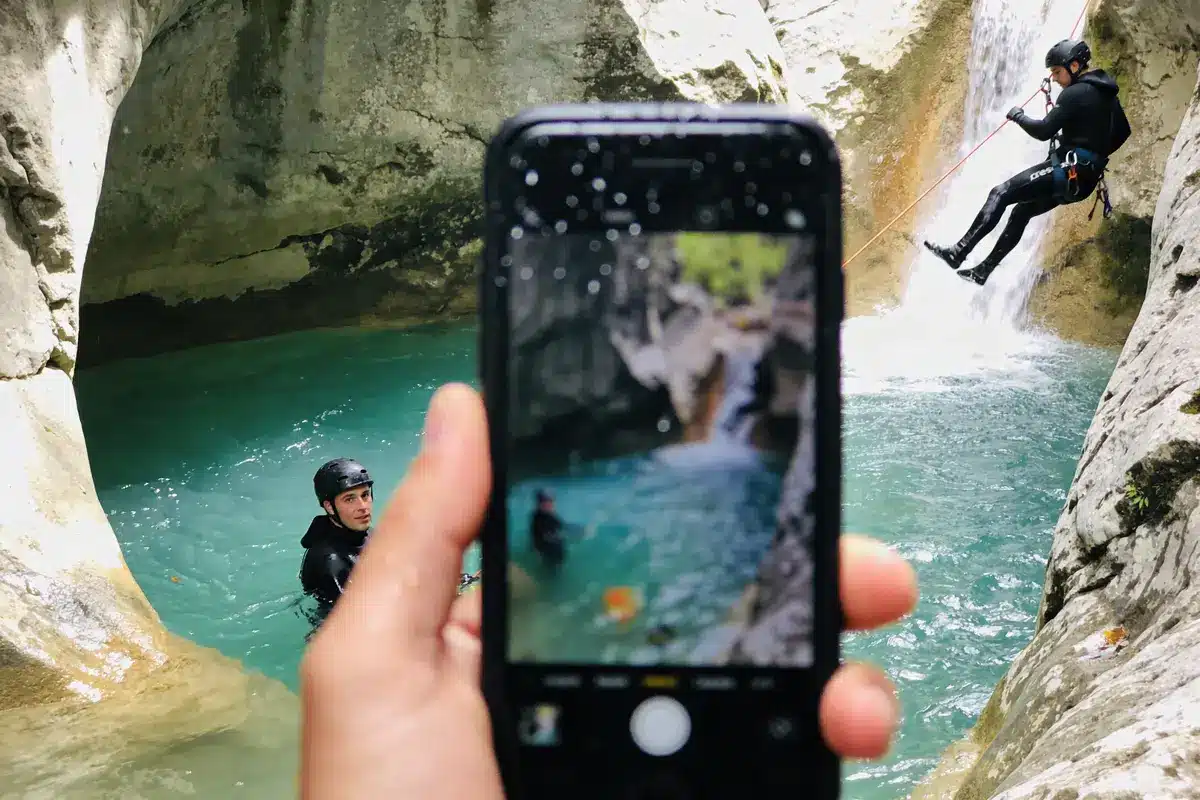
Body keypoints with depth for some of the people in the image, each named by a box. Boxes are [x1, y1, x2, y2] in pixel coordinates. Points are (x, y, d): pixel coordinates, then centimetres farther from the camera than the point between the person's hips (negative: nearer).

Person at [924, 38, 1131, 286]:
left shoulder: (1075, 93, -12)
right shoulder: (1107, 94, 17)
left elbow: (1044, 131, -15)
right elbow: (1122, 132, 24)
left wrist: (1018, 116, 1)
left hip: (1068, 171, -10)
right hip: (1087, 178, 10)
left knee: (1000, 194, -11)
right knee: (1022, 211, 19)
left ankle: (958, 252, -19)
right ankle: (984, 269, 19)